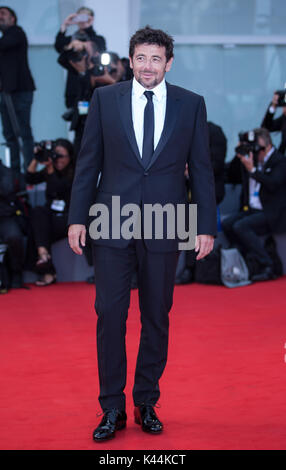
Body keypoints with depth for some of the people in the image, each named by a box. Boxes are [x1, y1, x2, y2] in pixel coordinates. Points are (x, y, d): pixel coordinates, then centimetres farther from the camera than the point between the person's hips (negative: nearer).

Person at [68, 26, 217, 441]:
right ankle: (112, 409, 9)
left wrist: (206, 226, 0)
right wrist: (77, 217, 1)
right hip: (112, 224, 0)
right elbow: (88, 162, 6)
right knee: (110, 314, -1)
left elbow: (201, 168, 5)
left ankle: (146, 404, 21)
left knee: (157, 317, 8)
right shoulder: (105, 98, 4)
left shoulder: (191, 104, 4)